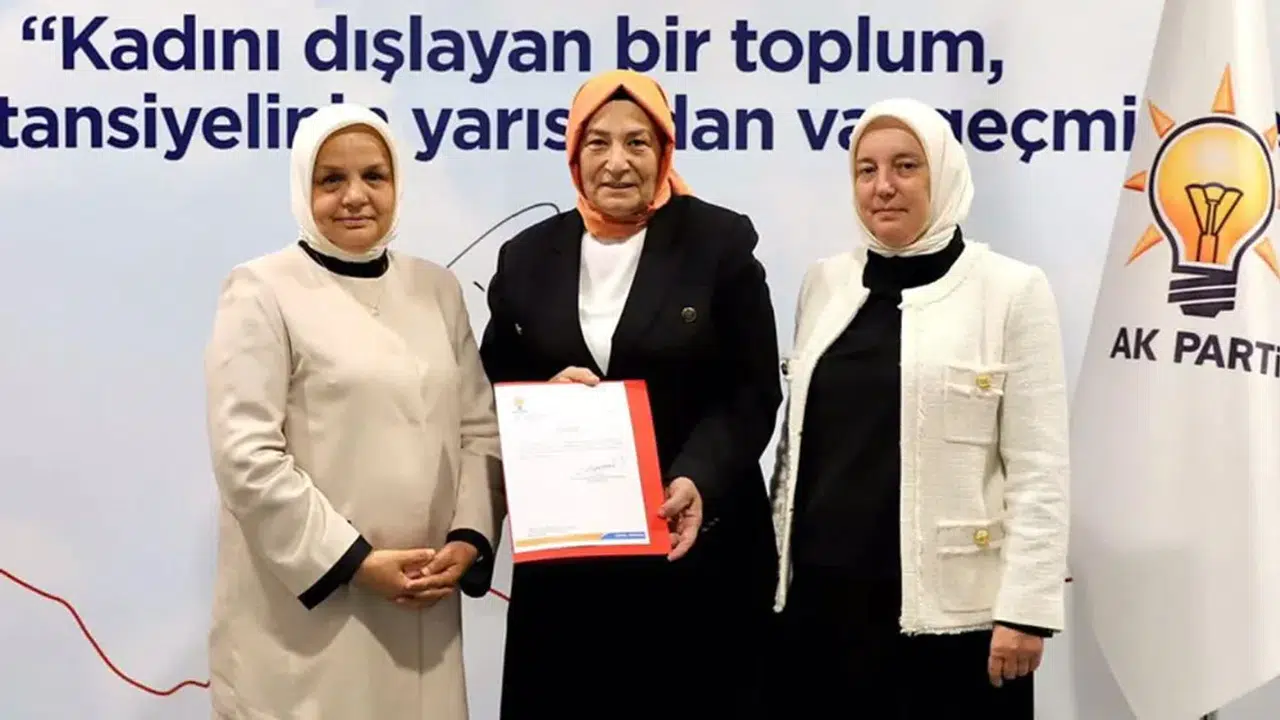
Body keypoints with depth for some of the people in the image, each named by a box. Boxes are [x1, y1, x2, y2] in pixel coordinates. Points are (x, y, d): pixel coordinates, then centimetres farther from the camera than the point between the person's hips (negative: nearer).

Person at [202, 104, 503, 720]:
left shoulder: (436, 288, 11)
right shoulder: (263, 291, -4)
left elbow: (481, 428, 9)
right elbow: (246, 456, -12)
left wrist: (468, 539, -6)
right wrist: (354, 560, -14)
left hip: (421, 603, 5)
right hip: (305, 607, -4)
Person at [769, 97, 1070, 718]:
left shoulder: (1012, 290, -4)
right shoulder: (824, 282, 9)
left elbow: (1038, 469, -7)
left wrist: (1026, 608, -11)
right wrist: (772, 567, 12)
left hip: (946, 607, -4)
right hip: (820, 596, 4)